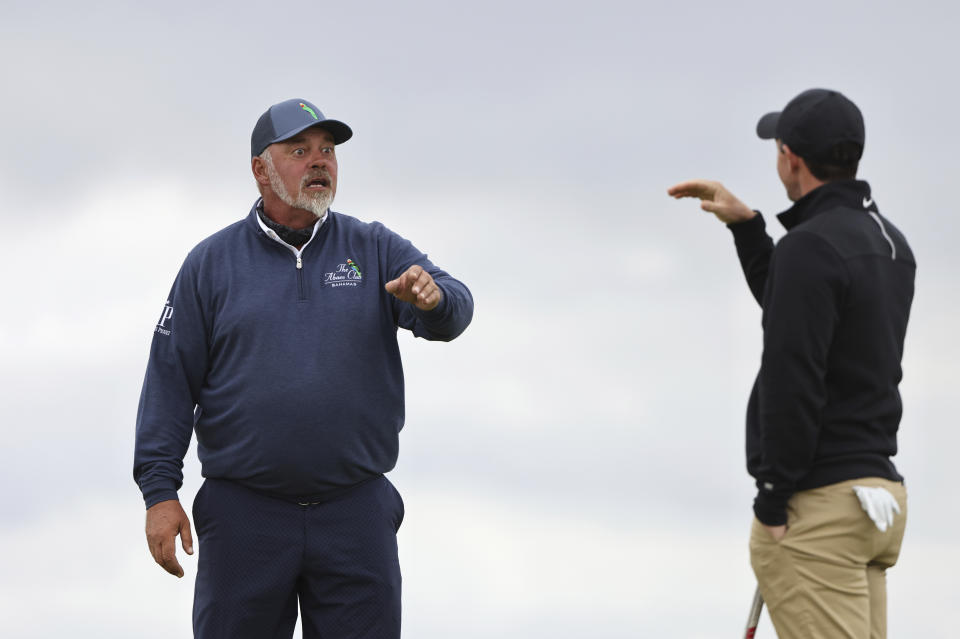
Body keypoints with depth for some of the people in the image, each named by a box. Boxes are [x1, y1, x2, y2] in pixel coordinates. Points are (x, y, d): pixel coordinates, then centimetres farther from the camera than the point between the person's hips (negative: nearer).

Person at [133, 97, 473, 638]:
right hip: (245, 514, -1)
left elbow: (452, 312, -7)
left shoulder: (376, 251, 8)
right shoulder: (211, 264, 6)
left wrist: (432, 295, -32)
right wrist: (160, 492, -6)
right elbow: (170, 381, 3)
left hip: (356, 513, 1)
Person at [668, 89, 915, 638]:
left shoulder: (811, 246, -14)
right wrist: (747, 226, 28)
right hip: (878, 487, 9)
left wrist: (773, 503, -16)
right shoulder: (890, 243, 15)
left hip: (817, 505, -9)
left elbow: (793, 382, -20)